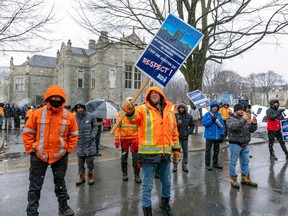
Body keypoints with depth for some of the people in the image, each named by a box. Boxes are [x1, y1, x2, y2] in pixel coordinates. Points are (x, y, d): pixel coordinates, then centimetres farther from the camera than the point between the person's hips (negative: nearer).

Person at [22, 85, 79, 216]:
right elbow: (27, 133, -1)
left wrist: (68, 149, 0)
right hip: (39, 155, -1)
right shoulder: (37, 114, -9)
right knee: (35, 185, 11)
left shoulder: (68, 116, -6)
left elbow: (73, 135, 4)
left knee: (60, 182, 18)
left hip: (60, 156, 2)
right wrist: (30, 149, -4)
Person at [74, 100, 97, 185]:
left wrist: (92, 137, -7)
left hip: (89, 143, -1)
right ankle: (81, 177, 32)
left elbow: (94, 127, 3)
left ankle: (90, 176, 27)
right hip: (79, 144, 2)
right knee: (80, 162, 12)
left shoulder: (90, 116, -5)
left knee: (90, 161, 5)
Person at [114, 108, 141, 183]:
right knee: (124, 157, 12)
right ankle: (124, 174, 28)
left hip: (134, 138, -1)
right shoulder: (121, 113, 1)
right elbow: (117, 126, -1)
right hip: (124, 138, 1)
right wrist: (116, 139, -7)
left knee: (136, 158, 1)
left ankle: (137, 175, 14)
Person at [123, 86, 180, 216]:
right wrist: (130, 111, -50)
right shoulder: (143, 109, -5)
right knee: (147, 185, 6)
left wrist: (176, 149, 15)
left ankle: (165, 203, 48)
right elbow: (134, 116, -27)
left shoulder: (169, 112, 11)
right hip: (149, 154, -5)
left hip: (165, 154, 5)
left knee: (167, 182, 22)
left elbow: (174, 132, 16)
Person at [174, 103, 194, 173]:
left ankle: (184, 165, 23)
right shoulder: (175, 116, -5)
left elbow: (192, 125, 13)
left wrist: (189, 131, 0)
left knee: (185, 151, 9)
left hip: (185, 137, 3)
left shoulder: (189, 116, 4)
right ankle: (175, 165, 16)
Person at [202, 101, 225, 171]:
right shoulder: (207, 114, -7)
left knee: (217, 150, 15)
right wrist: (211, 120, -24)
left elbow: (222, 125, 8)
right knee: (208, 150, 2)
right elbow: (204, 123, -15)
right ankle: (207, 164, 11)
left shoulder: (219, 115, 6)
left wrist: (222, 134, 3)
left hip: (217, 136, 5)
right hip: (209, 136, -5)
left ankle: (215, 163, 30)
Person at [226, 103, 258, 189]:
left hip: (245, 144, 7)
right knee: (233, 162, 3)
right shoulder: (230, 119, -8)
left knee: (245, 162, 15)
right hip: (235, 144, -6)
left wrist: (254, 123, -9)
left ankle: (245, 178, 29)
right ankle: (233, 179, 15)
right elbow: (234, 127, -29)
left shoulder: (245, 119, 11)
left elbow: (252, 130, 10)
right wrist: (244, 119, -33)